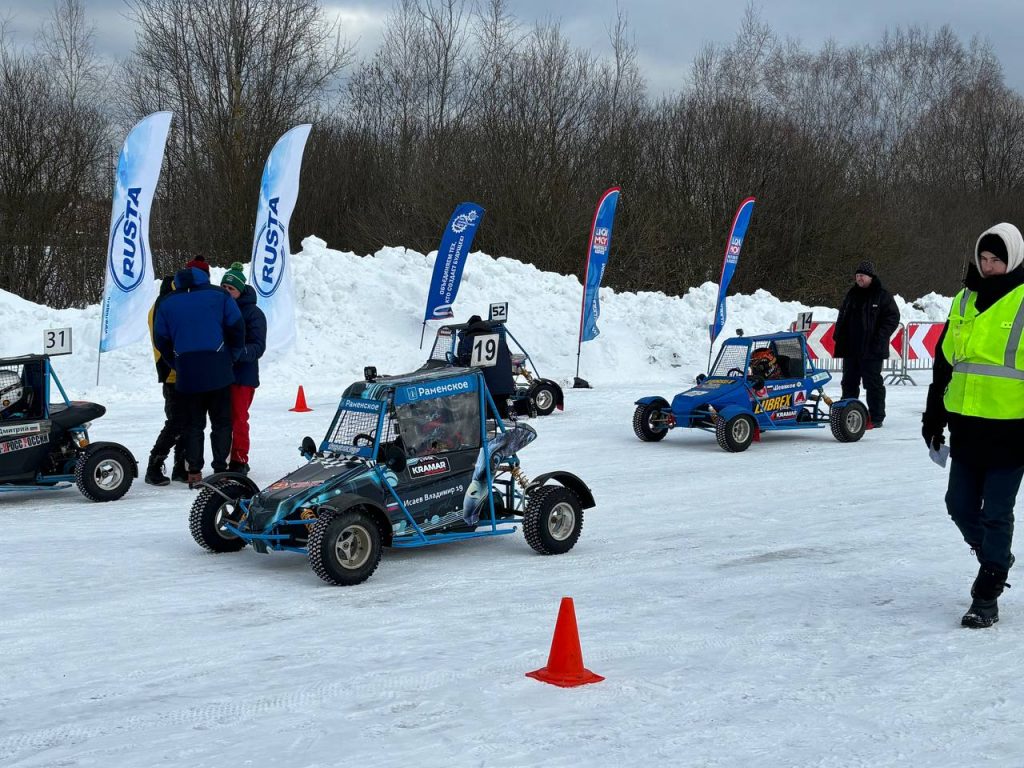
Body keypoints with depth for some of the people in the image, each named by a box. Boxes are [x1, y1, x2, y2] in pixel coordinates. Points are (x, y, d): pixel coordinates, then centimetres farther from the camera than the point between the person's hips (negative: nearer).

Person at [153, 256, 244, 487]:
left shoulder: (167, 302, 9)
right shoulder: (219, 295, 1)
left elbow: (161, 340, 11)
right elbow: (237, 329, -1)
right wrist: (230, 359, 10)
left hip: (186, 374, 2)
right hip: (218, 371, -2)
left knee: (193, 425, 10)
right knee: (221, 422, 6)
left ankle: (194, 472, 5)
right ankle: (220, 470, 0)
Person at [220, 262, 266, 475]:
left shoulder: (253, 313, -5)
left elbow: (258, 347, -11)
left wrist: (238, 353, -28)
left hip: (243, 375, -5)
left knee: (238, 418, -5)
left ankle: (239, 461, 3)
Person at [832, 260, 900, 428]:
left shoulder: (883, 295, -4)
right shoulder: (852, 294, 15)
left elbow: (893, 318, -6)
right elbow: (842, 317, 22)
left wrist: (879, 338, -15)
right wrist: (838, 336, 9)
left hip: (871, 350, -6)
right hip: (850, 348, 6)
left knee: (873, 383, -4)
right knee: (849, 382, 12)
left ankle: (876, 417, 1)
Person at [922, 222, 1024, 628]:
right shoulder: (965, 300, 11)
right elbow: (944, 360, 18)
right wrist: (934, 415, 17)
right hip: (966, 427, 6)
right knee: (960, 506, 11)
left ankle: (986, 597, 9)